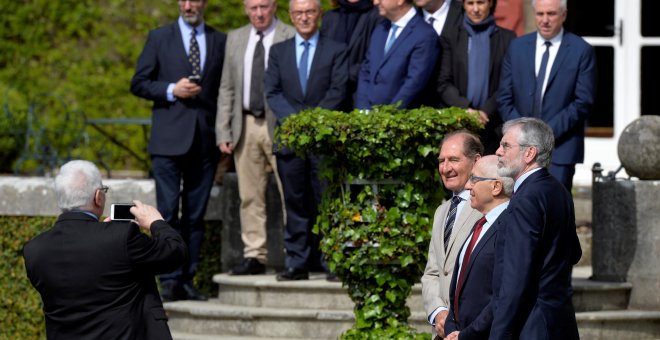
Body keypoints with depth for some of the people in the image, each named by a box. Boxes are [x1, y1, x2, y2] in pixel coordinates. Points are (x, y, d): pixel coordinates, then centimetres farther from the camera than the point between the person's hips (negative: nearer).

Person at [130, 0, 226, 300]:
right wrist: (171, 91, -12)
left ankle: (187, 280, 8)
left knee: (196, 216, 4)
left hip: (205, 140, 2)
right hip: (169, 140, -2)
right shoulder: (159, 38, 6)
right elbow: (139, 83, 4)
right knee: (168, 212, -8)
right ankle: (170, 281, -6)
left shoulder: (220, 42, 12)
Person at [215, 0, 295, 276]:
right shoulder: (235, 39, 14)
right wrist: (223, 131, 6)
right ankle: (254, 256, 10)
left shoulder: (291, 38, -2)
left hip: (280, 126, -5)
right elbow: (226, 89, 14)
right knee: (250, 196, 5)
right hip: (246, 126, 5)